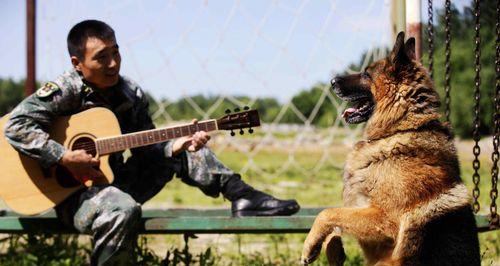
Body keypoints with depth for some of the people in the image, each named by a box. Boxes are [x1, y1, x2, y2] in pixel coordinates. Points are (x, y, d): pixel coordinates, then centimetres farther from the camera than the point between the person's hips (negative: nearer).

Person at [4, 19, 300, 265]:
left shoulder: (131, 95, 1)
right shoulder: (66, 90, -15)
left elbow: (146, 148, 2)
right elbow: (17, 125, -24)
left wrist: (175, 146, -20)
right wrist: (65, 158, -30)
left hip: (115, 183, 6)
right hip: (72, 193, -6)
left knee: (180, 149, 0)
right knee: (123, 210, -38)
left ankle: (242, 196, -6)